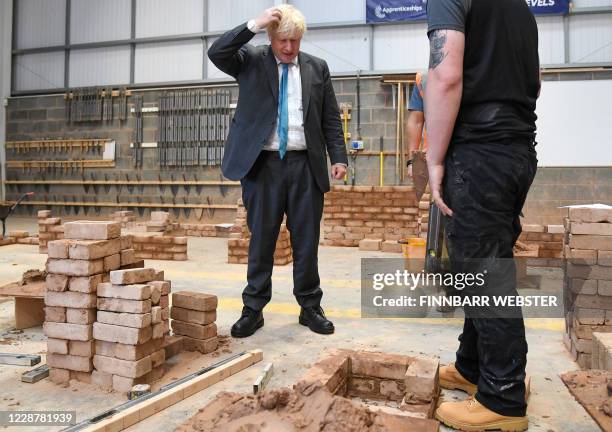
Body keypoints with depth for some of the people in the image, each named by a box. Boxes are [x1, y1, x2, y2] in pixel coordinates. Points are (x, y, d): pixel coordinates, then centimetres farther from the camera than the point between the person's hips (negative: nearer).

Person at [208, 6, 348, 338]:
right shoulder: (251, 61, 6)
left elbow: (330, 118, 10)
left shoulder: (317, 68, 11)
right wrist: (253, 25, -16)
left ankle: (310, 307, 19)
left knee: (307, 240, 6)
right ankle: (253, 309, 15)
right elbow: (216, 53, -11)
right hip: (264, 164, -1)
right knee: (261, 240, 3)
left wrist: (338, 157, 1)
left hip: (305, 164, 2)